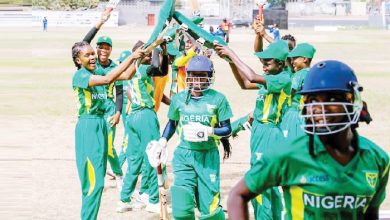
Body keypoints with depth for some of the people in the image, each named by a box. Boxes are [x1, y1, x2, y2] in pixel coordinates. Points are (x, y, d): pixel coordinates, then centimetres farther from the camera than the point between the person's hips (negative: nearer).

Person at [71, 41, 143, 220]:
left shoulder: (98, 71, 10)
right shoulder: (80, 75, -13)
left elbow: (127, 75, 6)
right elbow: (107, 79, -28)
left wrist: (137, 59, -9)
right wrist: (131, 58, -26)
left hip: (101, 124, 8)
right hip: (88, 126, -8)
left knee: (97, 178, 12)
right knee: (93, 180, -11)